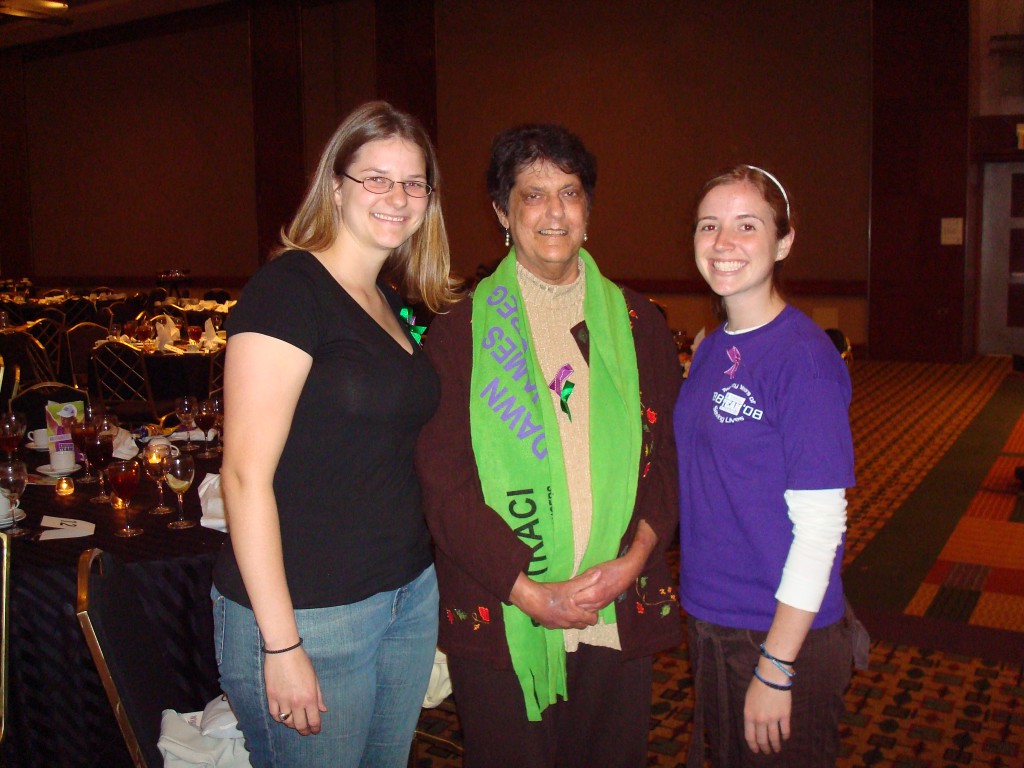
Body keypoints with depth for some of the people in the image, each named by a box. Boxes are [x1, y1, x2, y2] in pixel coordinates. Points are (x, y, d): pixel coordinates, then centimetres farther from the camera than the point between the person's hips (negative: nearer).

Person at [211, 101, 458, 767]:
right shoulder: (289, 288, -14)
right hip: (307, 615, -8)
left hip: (410, 599, 8)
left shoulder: (392, 304, 10)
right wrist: (282, 645, -18)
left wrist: (421, 588, 11)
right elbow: (246, 474, -18)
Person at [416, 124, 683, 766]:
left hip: (620, 616, 2)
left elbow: (670, 454, 7)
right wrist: (530, 593, -12)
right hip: (500, 620, -2)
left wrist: (633, 559, -8)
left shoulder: (638, 324, 8)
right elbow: (444, 483, -6)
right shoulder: (460, 332, -1)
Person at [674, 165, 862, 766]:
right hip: (710, 623, 7)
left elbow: (821, 524, -19)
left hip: (784, 633, -7)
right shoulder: (711, 350, 4)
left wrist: (776, 670, -19)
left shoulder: (803, 355, -18)